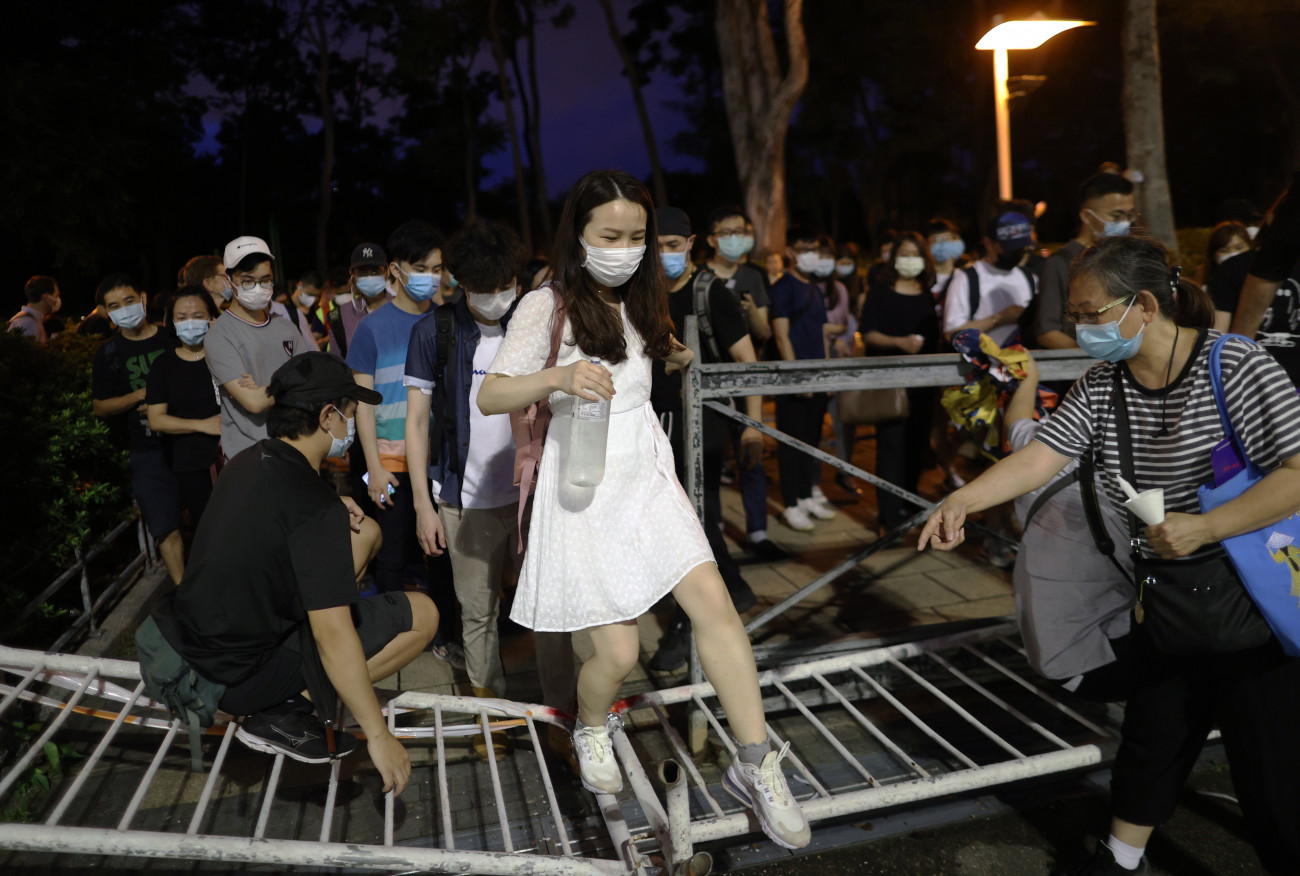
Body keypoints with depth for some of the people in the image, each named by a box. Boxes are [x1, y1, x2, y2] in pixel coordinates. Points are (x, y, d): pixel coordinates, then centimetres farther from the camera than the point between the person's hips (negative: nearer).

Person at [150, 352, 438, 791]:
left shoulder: (248, 461, 0)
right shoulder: (314, 506, -27)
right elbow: (332, 635, -29)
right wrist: (379, 736, -22)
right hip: (241, 675, -8)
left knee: (365, 531, 12)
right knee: (421, 614, -9)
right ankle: (286, 711, -6)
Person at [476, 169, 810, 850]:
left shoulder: (636, 302, 14)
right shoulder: (546, 306, -7)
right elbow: (490, 396, -16)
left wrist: (671, 354, 19)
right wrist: (557, 377, -33)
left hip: (647, 475, 6)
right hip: (585, 489, -5)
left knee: (714, 604, -11)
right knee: (618, 653, -3)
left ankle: (755, 766, -1)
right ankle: (591, 733, 31)